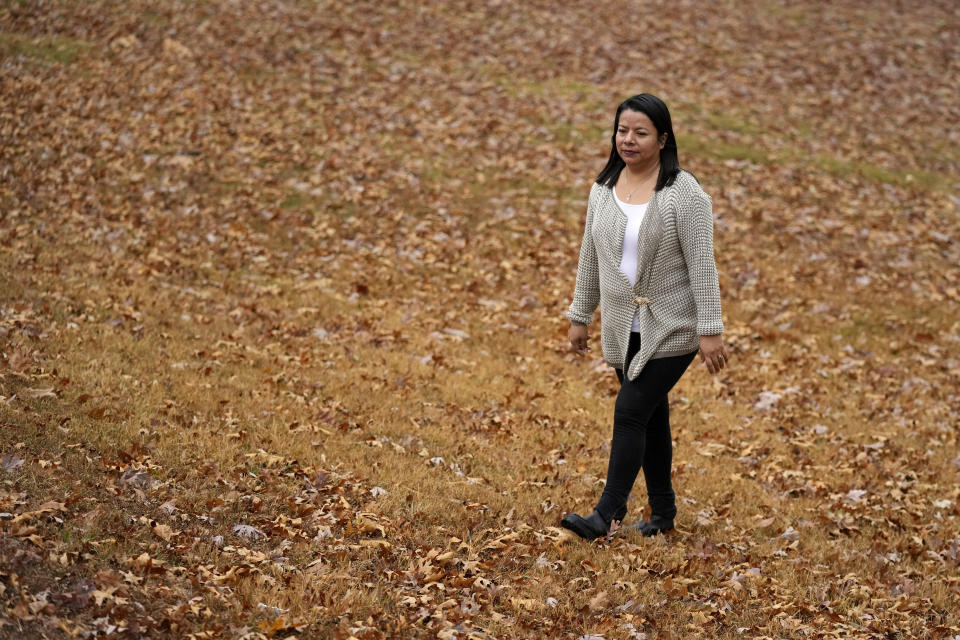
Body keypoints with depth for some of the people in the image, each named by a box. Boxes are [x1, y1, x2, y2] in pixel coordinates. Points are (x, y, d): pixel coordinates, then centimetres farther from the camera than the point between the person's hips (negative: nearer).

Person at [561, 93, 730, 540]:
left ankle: (607, 512, -12)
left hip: (671, 330, -6)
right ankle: (663, 511, 23)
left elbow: (702, 264, -16)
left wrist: (710, 331, -19)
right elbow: (590, 256, 14)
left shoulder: (684, 193, -14)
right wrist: (580, 315, 14)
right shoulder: (603, 189, 6)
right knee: (651, 416, 13)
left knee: (631, 411, -13)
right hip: (624, 330, 6)